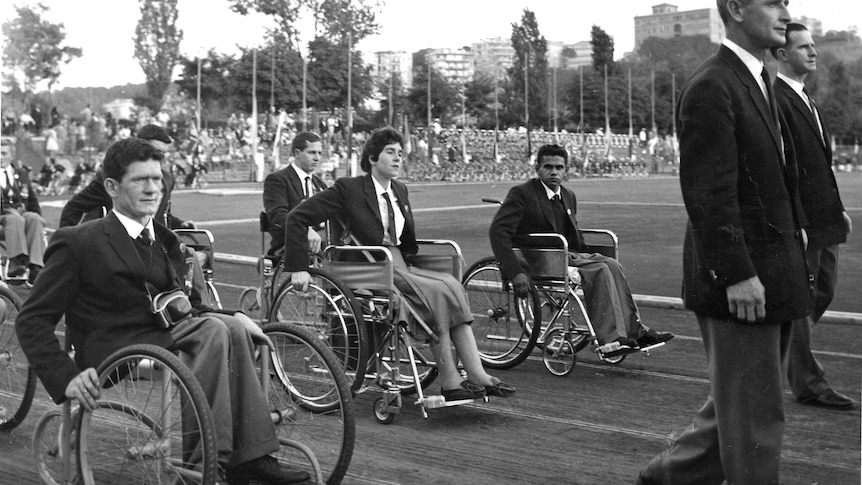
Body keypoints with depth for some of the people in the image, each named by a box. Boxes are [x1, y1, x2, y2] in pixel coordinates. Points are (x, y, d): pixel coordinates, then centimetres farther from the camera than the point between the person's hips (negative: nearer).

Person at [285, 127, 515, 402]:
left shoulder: (400, 191, 16)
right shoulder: (348, 189, -6)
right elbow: (297, 218, -10)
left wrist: (408, 260, 9)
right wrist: (298, 268, -16)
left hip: (400, 267, 7)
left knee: (451, 286, -18)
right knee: (436, 292, -25)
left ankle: (477, 375, -22)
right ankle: (450, 383, -22)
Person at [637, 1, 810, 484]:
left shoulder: (763, 83, 15)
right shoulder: (711, 87, -16)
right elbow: (709, 193, -21)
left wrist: (797, 231, 13)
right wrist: (738, 275, -23)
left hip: (772, 275, 10)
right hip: (740, 280, -10)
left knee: (739, 403, 19)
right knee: (756, 412, 2)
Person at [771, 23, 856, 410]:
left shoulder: (806, 100, 18)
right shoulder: (775, 100, -14)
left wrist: (837, 209, 18)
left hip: (823, 219, 10)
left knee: (823, 293, 16)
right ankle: (807, 383, 9)